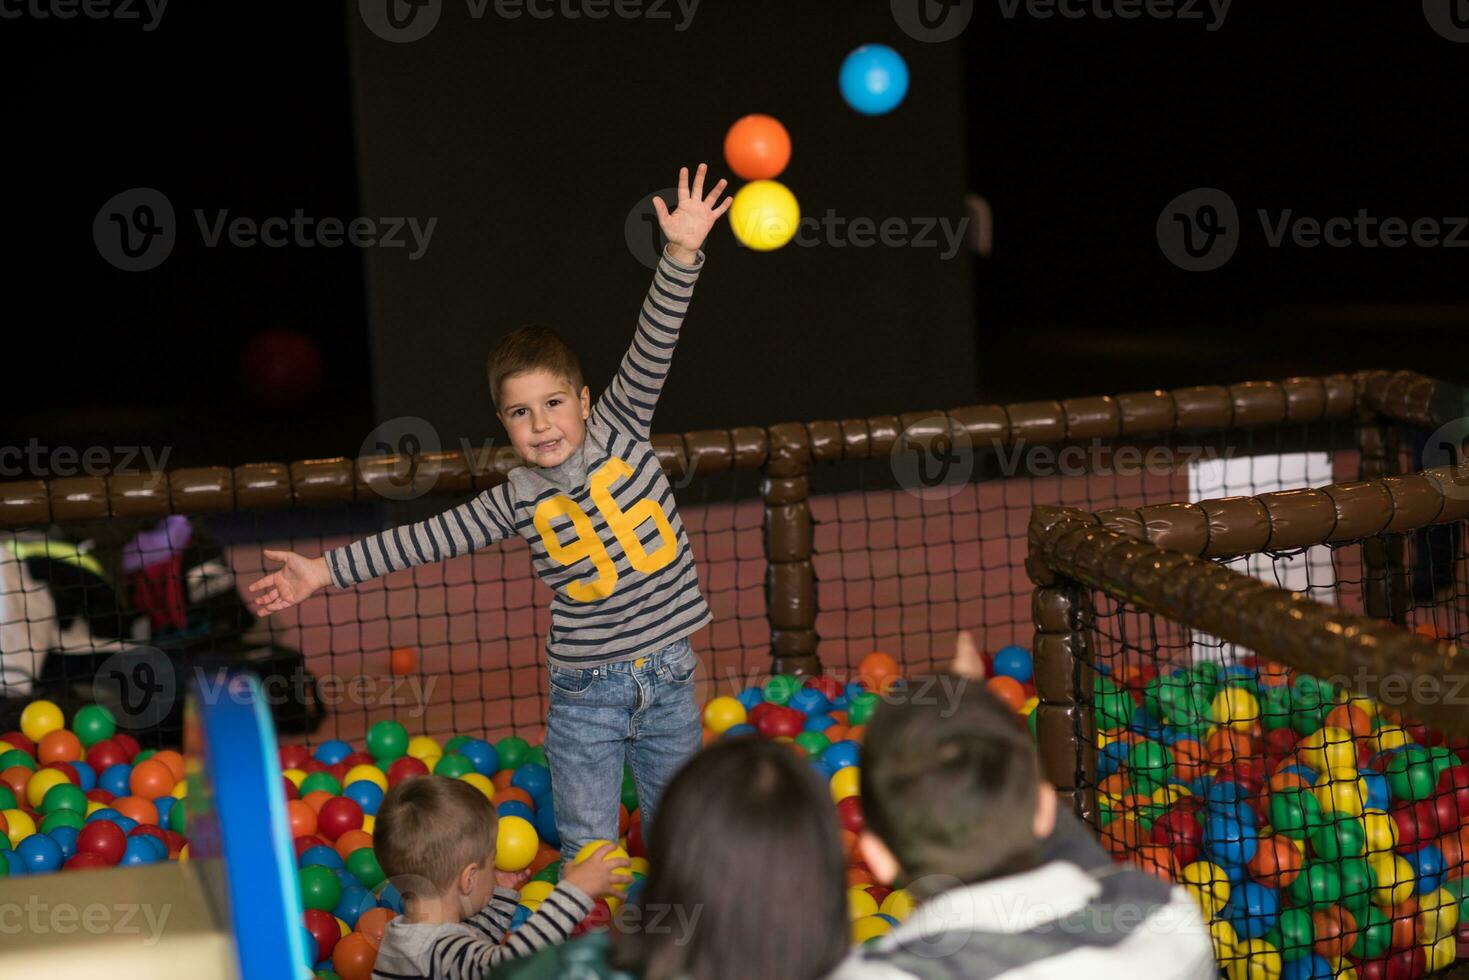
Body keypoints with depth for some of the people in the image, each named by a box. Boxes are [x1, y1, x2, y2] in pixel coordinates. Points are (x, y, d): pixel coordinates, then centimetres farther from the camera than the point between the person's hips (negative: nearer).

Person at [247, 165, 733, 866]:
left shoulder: (620, 429, -3)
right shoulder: (518, 500, -3)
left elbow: (650, 351, -13)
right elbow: (430, 539, -2)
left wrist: (681, 255, -25)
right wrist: (326, 570, -5)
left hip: (667, 678, 1)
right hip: (585, 692, -1)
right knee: (586, 853, 1)